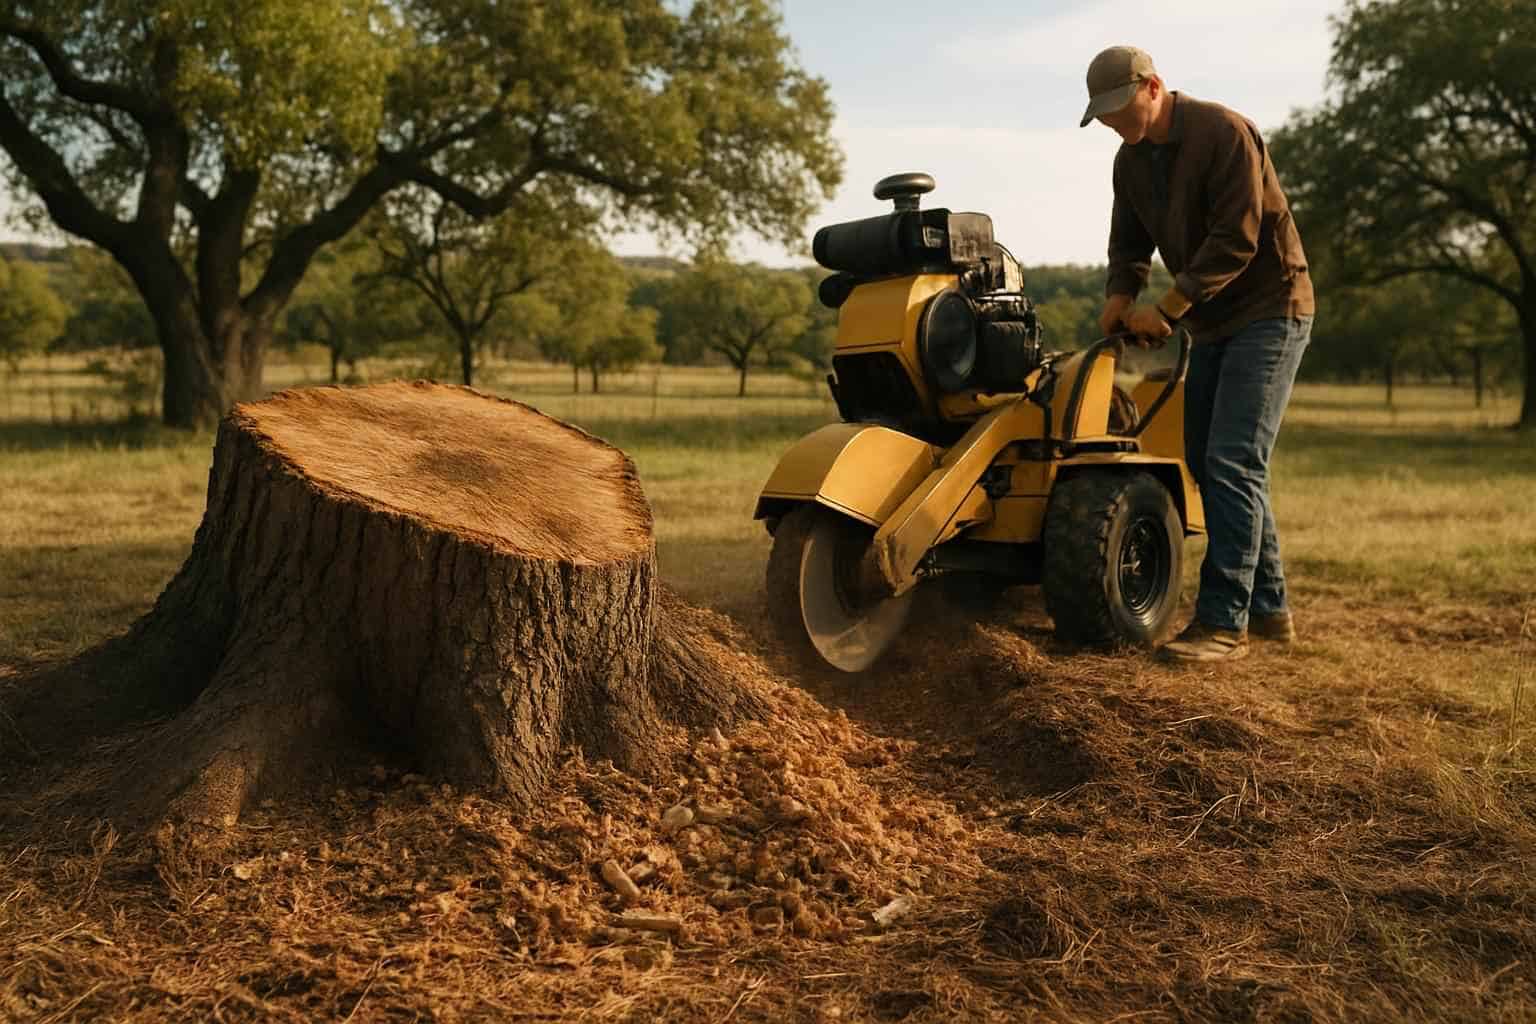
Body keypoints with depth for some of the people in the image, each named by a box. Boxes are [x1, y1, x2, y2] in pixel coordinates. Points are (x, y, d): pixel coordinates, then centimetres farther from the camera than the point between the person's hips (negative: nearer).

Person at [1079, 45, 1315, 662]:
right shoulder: (1131, 161, 7)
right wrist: (1120, 297, -7)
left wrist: (1166, 309, -22)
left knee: (1231, 465, -15)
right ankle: (1268, 606, 17)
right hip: (1212, 323, 9)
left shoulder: (1224, 133, -17)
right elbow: (1129, 244, 14)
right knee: (1206, 464, 7)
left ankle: (1224, 622, -11)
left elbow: (1236, 242, -22)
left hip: (1268, 310, -9)